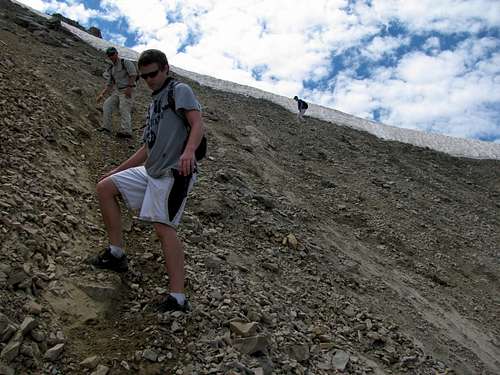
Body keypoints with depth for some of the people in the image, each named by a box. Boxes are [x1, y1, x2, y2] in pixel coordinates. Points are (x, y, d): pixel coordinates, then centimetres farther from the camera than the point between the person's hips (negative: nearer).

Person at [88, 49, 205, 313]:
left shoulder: (180, 90, 1)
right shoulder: (154, 104, 26)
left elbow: (197, 124, -16)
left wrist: (189, 150, -37)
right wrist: (118, 170, 27)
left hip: (174, 173, -9)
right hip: (150, 171, 9)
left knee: (163, 227, -20)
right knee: (105, 187, 6)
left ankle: (178, 299, -20)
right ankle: (116, 254, 9)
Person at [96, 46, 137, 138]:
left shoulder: (126, 62, -2)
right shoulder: (112, 69, 20)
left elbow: (133, 74, -14)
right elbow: (109, 84, 20)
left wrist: (129, 87, -23)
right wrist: (102, 94, 10)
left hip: (127, 90, -8)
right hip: (117, 91, 8)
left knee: (124, 110, -15)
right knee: (107, 105, 2)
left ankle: (126, 131, -16)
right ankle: (106, 127, 4)